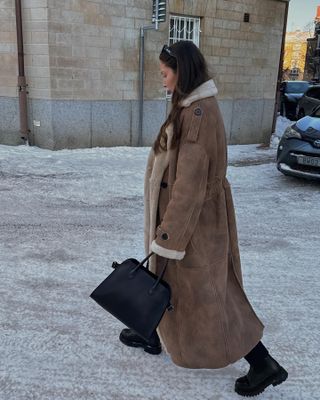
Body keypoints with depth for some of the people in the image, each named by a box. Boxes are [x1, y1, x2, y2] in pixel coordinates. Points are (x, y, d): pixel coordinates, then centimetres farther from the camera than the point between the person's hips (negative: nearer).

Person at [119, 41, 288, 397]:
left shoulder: (198, 114, -25)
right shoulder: (195, 107, 7)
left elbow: (189, 184, -26)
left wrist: (167, 238, -21)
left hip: (192, 219, -10)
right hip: (192, 211, 10)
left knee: (204, 294, 5)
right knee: (170, 280, 23)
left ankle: (264, 364, 19)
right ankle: (152, 336, 46)